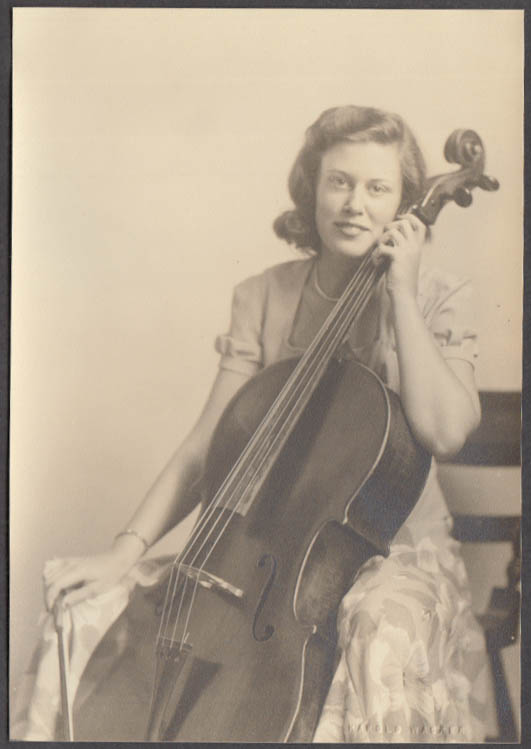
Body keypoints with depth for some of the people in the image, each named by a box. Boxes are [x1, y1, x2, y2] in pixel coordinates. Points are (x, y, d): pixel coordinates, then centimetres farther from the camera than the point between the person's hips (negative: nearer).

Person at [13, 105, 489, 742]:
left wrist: (400, 295, -18)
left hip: (395, 547, -2)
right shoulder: (262, 298, 3)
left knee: (383, 640, -38)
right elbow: (205, 447, -1)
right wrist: (127, 550, -12)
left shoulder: (439, 299, -2)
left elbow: (445, 432, -20)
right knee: (92, 609, -14)